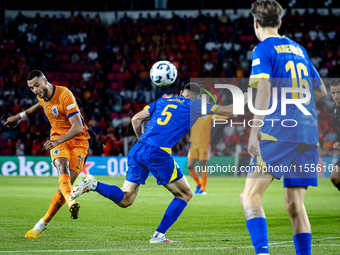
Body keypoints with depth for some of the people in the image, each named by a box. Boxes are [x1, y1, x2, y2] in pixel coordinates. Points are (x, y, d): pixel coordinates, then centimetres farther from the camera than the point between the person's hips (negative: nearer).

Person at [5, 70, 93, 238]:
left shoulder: (64, 95, -21)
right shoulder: (42, 96, 3)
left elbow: (77, 127, -27)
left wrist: (58, 141, -40)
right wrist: (19, 117, 30)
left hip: (78, 140, -4)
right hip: (58, 139, 5)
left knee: (66, 184, -12)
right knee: (63, 167, -30)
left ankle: (43, 223, 5)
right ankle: (71, 203, -58)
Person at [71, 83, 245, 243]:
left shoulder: (162, 101, 23)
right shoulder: (195, 105, 11)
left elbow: (136, 119, 15)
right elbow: (227, 110, 15)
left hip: (137, 150, 5)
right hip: (158, 154, -5)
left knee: (125, 200, 11)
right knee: (185, 194, 12)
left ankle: (93, 184, -13)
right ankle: (158, 235, 5)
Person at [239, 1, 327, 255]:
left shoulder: (264, 49, -1)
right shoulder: (299, 49, 19)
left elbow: (264, 90, -15)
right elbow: (321, 91, 25)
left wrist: (254, 133, -20)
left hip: (278, 132, -6)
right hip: (308, 133, 7)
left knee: (250, 196, -7)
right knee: (295, 204, 9)